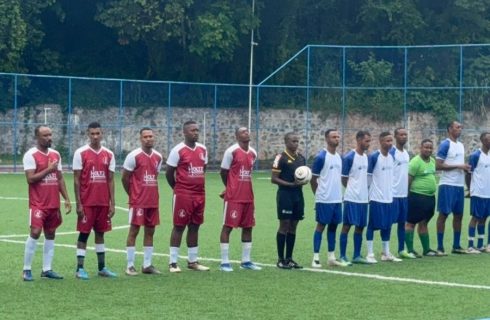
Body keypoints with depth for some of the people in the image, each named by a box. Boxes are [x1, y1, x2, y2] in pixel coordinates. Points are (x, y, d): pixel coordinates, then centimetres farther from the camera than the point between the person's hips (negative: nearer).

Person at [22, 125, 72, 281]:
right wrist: (48, 170, -16)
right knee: (35, 232, -12)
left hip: (54, 203, 7)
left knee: (50, 234, 8)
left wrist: (66, 199, 10)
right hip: (38, 204, -7)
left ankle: (47, 269, 13)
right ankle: (27, 269, -3)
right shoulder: (31, 155, -9)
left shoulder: (56, 154, 12)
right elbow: (30, 179, -16)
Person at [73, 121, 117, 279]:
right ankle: (80, 268, 3)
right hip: (87, 202, -4)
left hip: (103, 202, 4)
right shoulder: (80, 153, -4)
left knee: (100, 233, 11)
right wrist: (78, 204, -9)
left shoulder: (109, 154, 7)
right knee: (84, 233, -1)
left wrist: (112, 203, 3)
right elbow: (76, 180, -5)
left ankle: (102, 268, 17)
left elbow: (110, 180, 8)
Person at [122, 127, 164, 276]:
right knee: (134, 230, -3)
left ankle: (147, 265, 15)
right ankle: (130, 265, 1)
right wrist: (132, 194, 3)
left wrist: (151, 193, 15)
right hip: (138, 201, -6)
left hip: (153, 201, 6)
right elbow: (125, 177, -5)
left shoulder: (158, 157, 9)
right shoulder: (134, 156, -9)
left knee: (150, 231, 8)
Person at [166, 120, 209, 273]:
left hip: (199, 195, 6)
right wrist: (178, 188, 5)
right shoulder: (178, 150, -9)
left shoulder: (202, 149, 10)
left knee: (195, 227, 10)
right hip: (182, 195, -6)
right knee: (179, 227, -3)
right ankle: (173, 262, 2)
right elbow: (169, 173, -4)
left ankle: (192, 261, 18)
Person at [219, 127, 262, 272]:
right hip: (233, 197, -7)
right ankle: (224, 262, 0)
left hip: (248, 196, 7)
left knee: (248, 227, 9)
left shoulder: (253, 153, 10)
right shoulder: (232, 151, -9)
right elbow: (223, 172, -3)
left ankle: (246, 261, 17)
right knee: (228, 226, -3)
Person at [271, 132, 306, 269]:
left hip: (298, 194, 7)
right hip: (285, 195, -7)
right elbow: (274, 179, -11)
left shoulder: (301, 158, 12)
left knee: (293, 226, 9)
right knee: (284, 225, -4)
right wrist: (290, 184, -20)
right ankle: (281, 259, 2)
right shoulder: (281, 158, -8)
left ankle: (289, 258, 15)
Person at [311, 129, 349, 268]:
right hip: (324, 199, -7)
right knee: (321, 225, -3)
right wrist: (319, 194, 0)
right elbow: (313, 179, -7)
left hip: (337, 199, 7)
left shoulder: (339, 157, 12)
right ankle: (316, 258, 1)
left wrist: (339, 194, 13)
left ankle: (331, 257, 15)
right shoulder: (321, 157, -10)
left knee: (333, 226, 9)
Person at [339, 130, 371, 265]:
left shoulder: (366, 157, 11)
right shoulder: (349, 157, -11)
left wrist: (363, 189, 8)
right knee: (346, 226, -3)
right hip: (351, 198, -7)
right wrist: (353, 189, 2)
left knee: (360, 226, 9)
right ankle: (342, 256, 2)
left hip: (363, 198, 7)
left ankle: (357, 256, 17)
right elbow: (344, 179, -7)